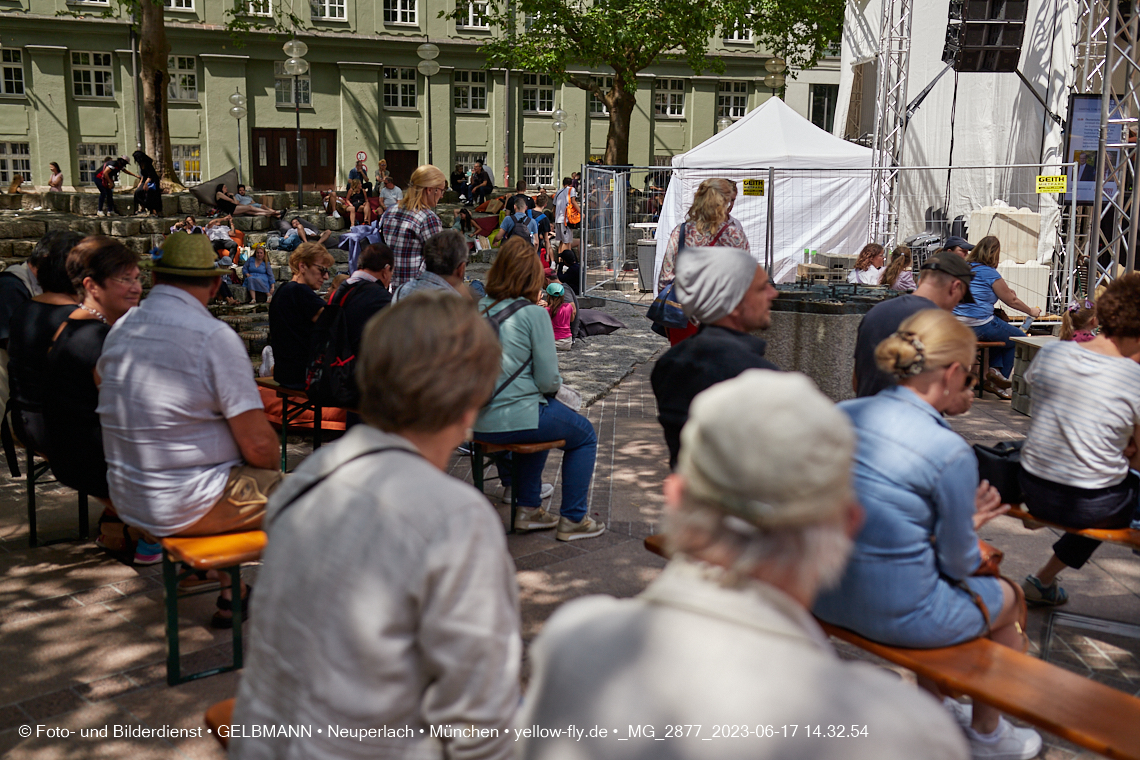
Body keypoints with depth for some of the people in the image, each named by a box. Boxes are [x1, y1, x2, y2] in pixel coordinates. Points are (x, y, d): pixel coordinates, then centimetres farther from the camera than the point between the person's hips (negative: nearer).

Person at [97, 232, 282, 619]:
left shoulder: (119, 329, 2)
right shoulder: (215, 337, -19)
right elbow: (259, 446, -20)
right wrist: (273, 464, 1)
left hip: (126, 498, 8)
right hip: (186, 507, -8)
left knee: (234, 474, 29)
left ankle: (232, 591, 31)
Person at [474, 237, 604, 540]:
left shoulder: (479, 309, 5)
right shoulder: (533, 313, -13)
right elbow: (548, 381, -14)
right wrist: (555, 386, 9)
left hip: (479, 420, 7)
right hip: (516, 418, -7)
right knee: (585, 435, 18)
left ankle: (528, 509, 37)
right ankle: (573, 520, 21)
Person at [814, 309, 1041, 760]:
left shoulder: (843, 414, -3)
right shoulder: (950, 452, -22)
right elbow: (958, 564, -10)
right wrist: (970, 528, 12)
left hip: (826, 599, 6)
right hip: (896, 614, -6)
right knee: (1009, 599, 25)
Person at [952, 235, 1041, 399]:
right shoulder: (989, 273, -7)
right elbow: (1012, 301, 2)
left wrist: (1005, 291, 36)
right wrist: (1031, 311, 19)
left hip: (957, 324, 8)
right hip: (978, 326, -8)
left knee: (1001, 329, 31)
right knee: (1018, 338, 12)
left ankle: (995, 370, 17)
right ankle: (1000, 376, 14)